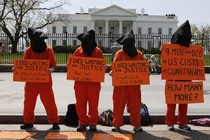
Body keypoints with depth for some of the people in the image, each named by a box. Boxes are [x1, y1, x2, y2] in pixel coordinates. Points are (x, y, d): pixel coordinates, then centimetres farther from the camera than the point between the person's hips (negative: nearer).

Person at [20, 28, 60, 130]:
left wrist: (51, 70, -24)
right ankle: (28, 122, 24)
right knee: (28, 102, 9)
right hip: (31, 81, 3)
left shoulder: (48, 50, -5)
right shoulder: (29, 51, 2)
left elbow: (53, 65, -2)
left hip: (45, 81, -3)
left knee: (49, 102, -1)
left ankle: (54, 121, 12)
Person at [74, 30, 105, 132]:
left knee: (93, 104, 5)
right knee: (80, 104, 7)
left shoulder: (98, 51, 1)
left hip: (94, 82, -1)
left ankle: (92, 123, 18)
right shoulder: (78, 51, 3)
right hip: (80, 82, 1)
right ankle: (82, 123, 20)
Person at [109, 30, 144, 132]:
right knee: (118, 104, 4)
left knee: (135, 105, 6)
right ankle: (117, 125, 16)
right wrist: (112, 72, -21)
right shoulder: (119, 53, 0)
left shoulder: (139, 54, 4)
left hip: (134, 85, 1)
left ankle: (136, 125, 18)